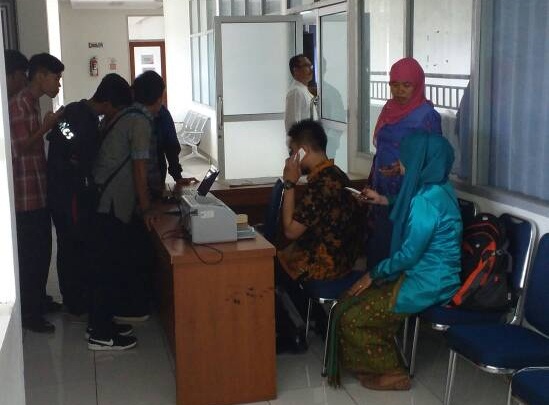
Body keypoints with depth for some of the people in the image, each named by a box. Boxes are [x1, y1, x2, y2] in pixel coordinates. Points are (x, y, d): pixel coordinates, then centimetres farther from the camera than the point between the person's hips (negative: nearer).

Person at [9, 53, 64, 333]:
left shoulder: (32, 102, 14)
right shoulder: (19, 104, -16)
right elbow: (18, 148, -21)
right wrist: (46, 127, -17)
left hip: (38, 191, 10)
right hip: (27, 194, -10)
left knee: (41, 250, 18)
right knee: (32, 254, -2)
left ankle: (38, 300, 31)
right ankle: (29, 314, 8)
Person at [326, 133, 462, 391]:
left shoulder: (427, 198, -25)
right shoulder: (437, 188, 6)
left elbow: (409, 254, -22)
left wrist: (374, 274, -9)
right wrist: (385, 202, 29)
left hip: (427, 285, -10)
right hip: (432, 277, 10)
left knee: (350, 316, -4)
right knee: (354, 300, 14)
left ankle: (391, 371, 12)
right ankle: (381, 363, 22)